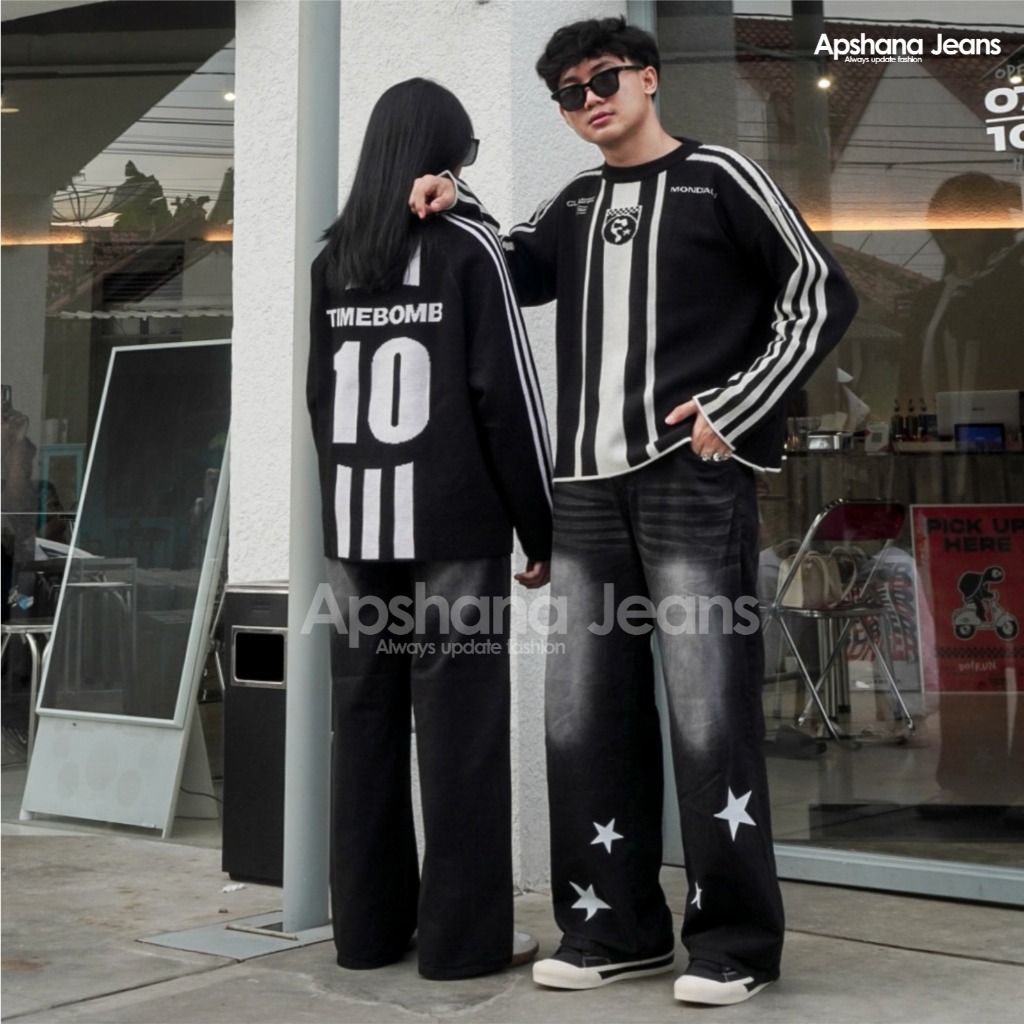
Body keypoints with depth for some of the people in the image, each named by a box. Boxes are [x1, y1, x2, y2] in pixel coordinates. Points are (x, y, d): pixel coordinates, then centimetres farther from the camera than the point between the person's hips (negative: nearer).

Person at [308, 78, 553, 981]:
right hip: (454, 526, -5)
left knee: (365, 722, 8)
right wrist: (540, 528, -1)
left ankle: (368, 923, 15)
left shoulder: (332, 262, 12)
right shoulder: (467, 248, -3)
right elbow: (506, 398, -6)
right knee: (460, 729, -1)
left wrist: (342, 504, 16)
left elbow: (318, 399, 14)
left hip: (354, 525, 5)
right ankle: (464, 935, 4)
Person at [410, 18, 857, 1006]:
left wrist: (734, 410, -8)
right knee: (585, 718, 4)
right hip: (587, 490, 6)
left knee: (708, 717, -6)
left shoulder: (717, 177, 5)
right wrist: (456, 210, 11)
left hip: (693, 481, -5)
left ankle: (735, 941, 4)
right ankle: (615, 928, 16)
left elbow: (820, 295, 0)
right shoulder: (573, 205, 20)